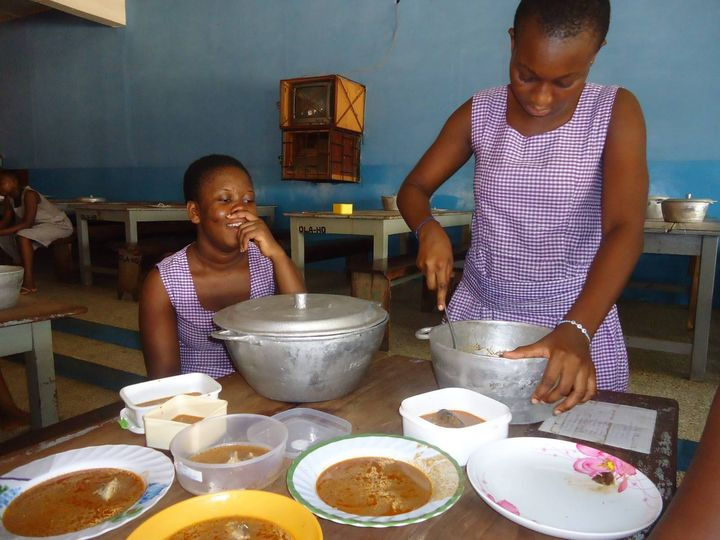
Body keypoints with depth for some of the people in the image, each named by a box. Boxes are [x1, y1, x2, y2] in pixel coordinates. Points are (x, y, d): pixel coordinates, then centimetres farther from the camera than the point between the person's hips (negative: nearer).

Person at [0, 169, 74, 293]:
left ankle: (29, 283, -29)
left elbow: (27, 223, -30)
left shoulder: (29, 195, -24)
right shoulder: (10, 198, 1)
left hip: (59, 225, -9)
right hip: (40, 225, 9)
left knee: (22, 236, -29)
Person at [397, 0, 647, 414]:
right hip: (478, 313, 2)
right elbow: (413, 189, 3)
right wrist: (429, 229, -20)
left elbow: (625, 229, -20)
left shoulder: (615, 112, -9)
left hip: (580, 320, -1)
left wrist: (575, 331, -34)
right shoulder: (479, 113, -3)